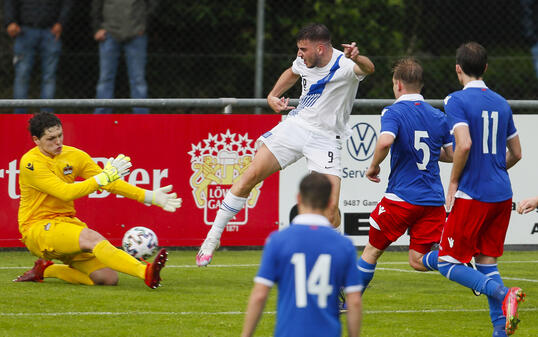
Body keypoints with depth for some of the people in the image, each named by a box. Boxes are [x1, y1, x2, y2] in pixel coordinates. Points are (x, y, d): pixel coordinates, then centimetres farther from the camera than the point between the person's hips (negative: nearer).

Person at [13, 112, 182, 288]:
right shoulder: (31, 163, -12)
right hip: (37, 228, -7)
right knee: (92, 238, -34)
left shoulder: (75, 156, 7)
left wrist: (151, 197, 2)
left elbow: (111, 183, 11)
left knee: (108, 278, -10)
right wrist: (104, 177, -23)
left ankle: (46, 270, 10)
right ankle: (147, 273, -56)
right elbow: (65, 193, -21)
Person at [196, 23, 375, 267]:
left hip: (325, 138, -4)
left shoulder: (344, 65, -18)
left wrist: (358, 59, -65)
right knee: (251, 175, -8)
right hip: (296, 125, 4)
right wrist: (273, 95, 11)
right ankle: (213, 238, 2)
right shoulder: (304, 61, 1)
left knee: (330, 208, -15)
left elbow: (368, 68, -42)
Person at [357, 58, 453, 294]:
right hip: (433, 201, 4)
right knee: (418, 261, 5)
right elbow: (453, 155, 12)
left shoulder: (393, 112, -8)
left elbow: (385, 141, -28)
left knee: (372, 251, 13)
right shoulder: (438, 117, 9)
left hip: (402, 198, -4)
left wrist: (373, 166, -10)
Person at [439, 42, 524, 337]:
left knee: (448, 263, 0)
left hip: (472, 194, -6)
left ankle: (503, 293, -22)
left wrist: (453, 183, -10)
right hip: (502, 195, 7)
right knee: (487, 262, 13)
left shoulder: (457, 101, -8)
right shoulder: (501, 103, 12)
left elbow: (464, 145, -22)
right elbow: (516, 153, 18)